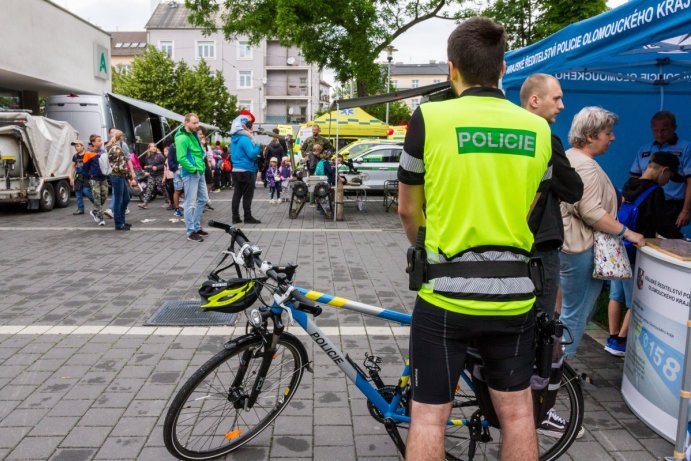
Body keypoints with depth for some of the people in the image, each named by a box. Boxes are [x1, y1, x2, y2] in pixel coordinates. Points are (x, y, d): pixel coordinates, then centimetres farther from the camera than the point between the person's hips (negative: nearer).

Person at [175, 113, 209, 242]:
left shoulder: (194, 135, 13)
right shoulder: (182, 138, -16)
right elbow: (181, 158, -23)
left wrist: (201, 166, 13)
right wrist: (193, 169, -19)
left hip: (200, 173, 10)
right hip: (190, 174, -10)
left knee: (203, 199, 16)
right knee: (190, 203, -4)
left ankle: (196, 227, 27)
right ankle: (191, 232, 2)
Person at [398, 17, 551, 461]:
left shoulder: (430, 117, -8)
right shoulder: (538, 129, 3)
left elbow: (408, 209, 1)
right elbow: (527, 205, 12)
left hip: (447, 292, -3)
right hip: (514, 292, 4)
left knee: (429, 415, 9)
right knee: (517, 410, 18)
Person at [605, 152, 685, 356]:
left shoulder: (629, 186, 6)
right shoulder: (655, 192, -16)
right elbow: (664, 226, -12)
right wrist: (682, 240, 3)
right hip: (636, 255, -7)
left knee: (616, 296, 14)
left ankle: (612, 338, 21)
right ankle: (620, 343, 8)